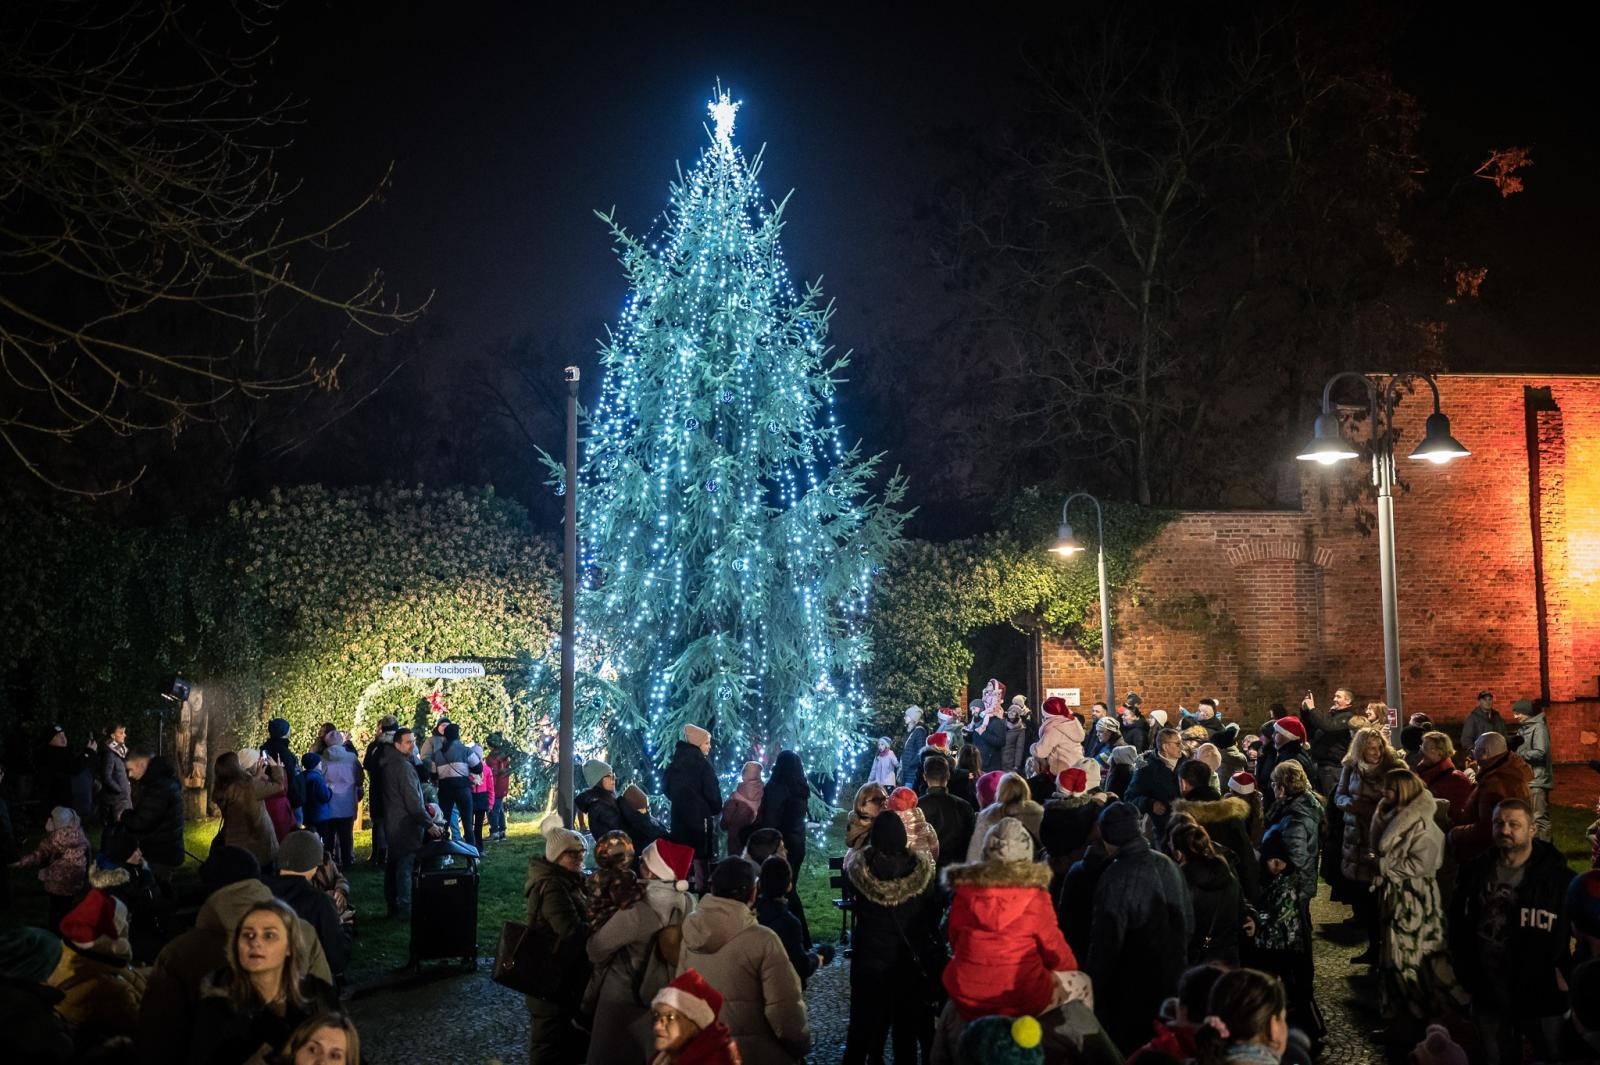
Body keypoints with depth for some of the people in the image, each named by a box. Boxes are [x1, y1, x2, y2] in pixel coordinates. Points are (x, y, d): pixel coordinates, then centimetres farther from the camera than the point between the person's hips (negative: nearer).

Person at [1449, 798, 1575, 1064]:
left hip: (1541, 996, -3)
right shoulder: (1475, 872, 0)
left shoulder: (1558, 877, -14)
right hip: (1488, 993, 4)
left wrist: (1570, 975, -11)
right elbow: (1458, 924, 10)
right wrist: (1464, 968, 7)